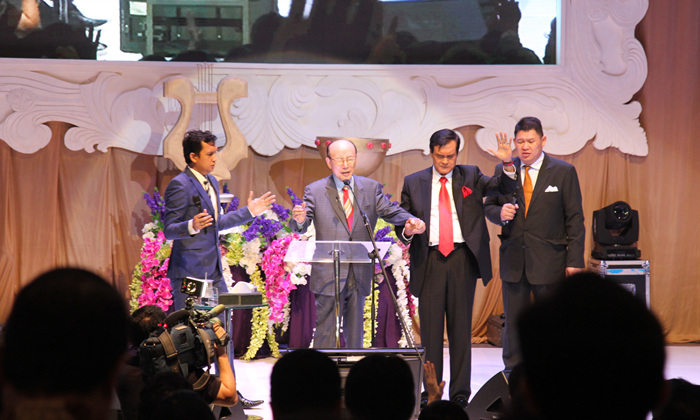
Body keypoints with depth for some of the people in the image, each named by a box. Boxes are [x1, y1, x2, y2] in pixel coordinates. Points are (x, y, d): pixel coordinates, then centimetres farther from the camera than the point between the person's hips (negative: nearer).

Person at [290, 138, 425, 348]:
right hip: (328, 274, -3)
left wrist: (410, 221, -21)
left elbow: (391, 211, 2)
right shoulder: (315, 191, 1)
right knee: (326, 332, -2)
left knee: (355, 329, 11)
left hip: (359, 274, 3)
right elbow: (300, 227, -7)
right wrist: (299, 220, -33)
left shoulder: (371, 188, 10)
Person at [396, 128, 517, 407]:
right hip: (430, 261, 0)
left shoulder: (470, 176, 11)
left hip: (463, 259, 0)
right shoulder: (413, 183, 11)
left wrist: (508, 164, -19)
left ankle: (460, 392, 8)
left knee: (461, 327, 3)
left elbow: (503, 188, 0)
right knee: (430, 329, 0)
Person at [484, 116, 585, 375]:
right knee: (514, 321, 6)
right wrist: (500, 213, -11)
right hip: (513, 259, 2)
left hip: (549, 261, -2)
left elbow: (575, 219, -1)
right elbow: (489, 207, 15)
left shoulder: (563, 172, 0)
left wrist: (574, 260, -7)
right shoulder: (504, 171, 7)